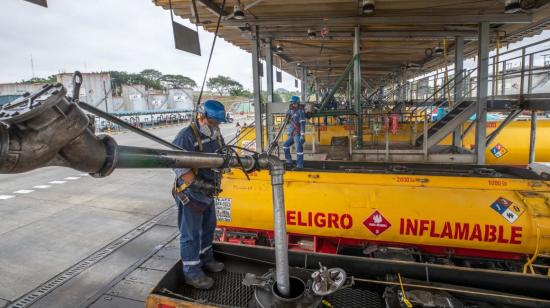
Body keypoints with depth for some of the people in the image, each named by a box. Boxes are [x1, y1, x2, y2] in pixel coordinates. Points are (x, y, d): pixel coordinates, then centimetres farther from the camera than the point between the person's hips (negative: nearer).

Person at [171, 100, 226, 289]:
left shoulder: (215, 134, 5)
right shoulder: (186, 136, -22)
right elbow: (180, 168, -26)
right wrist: (199, 184, -28)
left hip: (208, 193, 9)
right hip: (190, 194, -9)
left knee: (208, 227, 22)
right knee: (191, 234, 4)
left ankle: (206, 259, 43)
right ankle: (191, 273, 19)